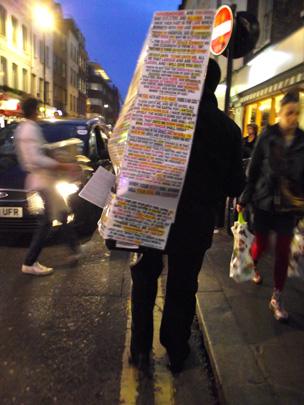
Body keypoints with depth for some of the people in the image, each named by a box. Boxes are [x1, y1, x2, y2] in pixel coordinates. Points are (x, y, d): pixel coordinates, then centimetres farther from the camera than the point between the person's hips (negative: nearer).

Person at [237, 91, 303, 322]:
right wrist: (244, 199, -2)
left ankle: (277, 298, 17)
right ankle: (252, 266, 46)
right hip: (264, 201, -1)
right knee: (261, 244, 10)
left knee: (283, 251, 3)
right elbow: (254, 170, -3)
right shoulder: (267, 137, -5)